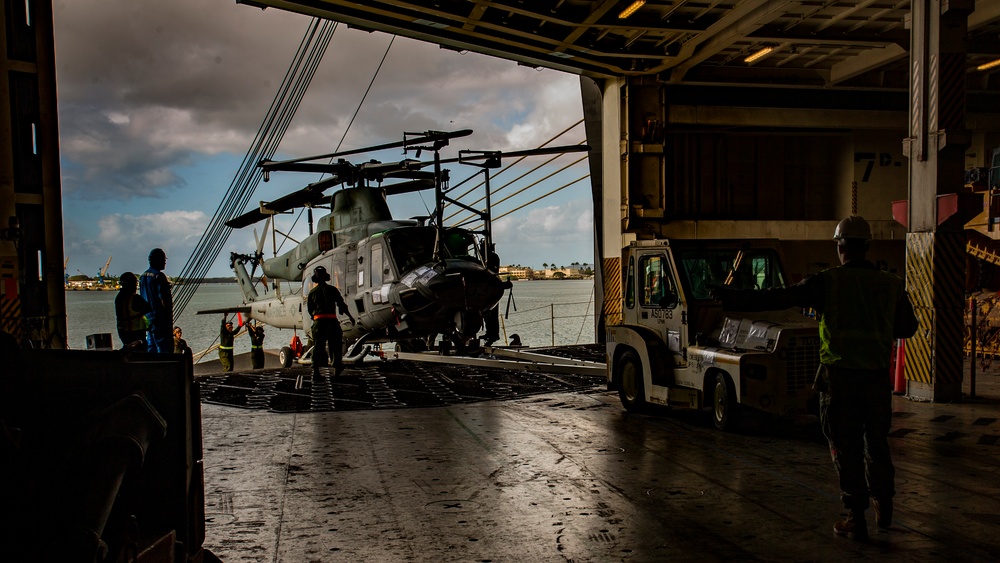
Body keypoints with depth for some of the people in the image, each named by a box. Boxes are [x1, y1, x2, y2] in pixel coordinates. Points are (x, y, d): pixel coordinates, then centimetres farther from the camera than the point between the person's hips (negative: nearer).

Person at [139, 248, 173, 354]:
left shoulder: (144, 276, 11)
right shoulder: (159, 276, -16)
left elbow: (143, 298, 17)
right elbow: (163, 299, -19)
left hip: (148, 317, 9)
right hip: (160, 317, -9)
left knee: (152, 347, 15)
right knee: (165, 349, -7)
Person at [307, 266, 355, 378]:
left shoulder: (312, 292, 10)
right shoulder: (332, 289, 4)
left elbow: (309, 309, 14)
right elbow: (341, 304, 4)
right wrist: (350, 317, 12)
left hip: (318, 320, 2)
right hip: (331, 320, -2)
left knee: (317, 346, 2)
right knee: (335, 345, 10)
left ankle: (315, 370, -8)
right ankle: (337, 369, 15)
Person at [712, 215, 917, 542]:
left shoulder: (828, 282, -8)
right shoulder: (890, 285, 3)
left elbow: (779, 299, -14)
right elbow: (907, 328, 15)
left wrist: (734, 300, -11)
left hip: (840, 377, -3)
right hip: (878, 377, 4)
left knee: (846, 448, 7)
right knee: (877, 444, 21)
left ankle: (856, 519, 10)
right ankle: (883, 508, 33)